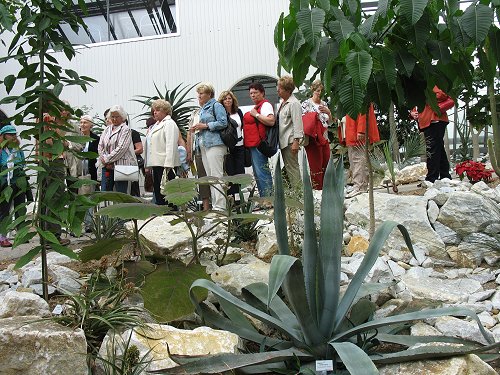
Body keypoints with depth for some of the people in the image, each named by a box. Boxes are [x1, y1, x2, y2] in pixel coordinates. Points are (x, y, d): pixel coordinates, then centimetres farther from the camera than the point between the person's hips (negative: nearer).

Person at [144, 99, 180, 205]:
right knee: (157, 192, 10)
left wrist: (168, 165, -23)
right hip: (156, 164, 9)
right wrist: (148, 165, 17)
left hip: (165, 164, -9)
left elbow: (171, 145, -15)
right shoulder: (156, 125, 22)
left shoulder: (169, 124, -6)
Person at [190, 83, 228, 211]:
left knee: (216, 175, -12)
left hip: (214, 144, -9)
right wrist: (196, 128, 10)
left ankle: (220, 205, -12)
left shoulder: (216, 105, -3)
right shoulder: (202, 109, 23)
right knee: (210, 176, 7)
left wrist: (205, 126, -13)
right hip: (203, 145, 9)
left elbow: (223, 122, -14)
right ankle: (215, 205, 11)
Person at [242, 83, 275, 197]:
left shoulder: (265, 105, -8)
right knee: (257, 174, 13)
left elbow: (271, 121, -22)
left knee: (261, 172, -11)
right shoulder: (256, 106, 21)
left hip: (259, 144, -11)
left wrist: (256, 115, -16)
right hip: (253, 144, 11)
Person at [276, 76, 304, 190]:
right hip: (283, 141, 10)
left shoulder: (294, 103, -12)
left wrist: (296, 141, -21)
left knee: (292, 168, -9)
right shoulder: (283, 103, 18)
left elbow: (297, 123, -17)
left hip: (290, 141, -10)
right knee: (287, 168, 12)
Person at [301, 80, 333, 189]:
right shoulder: (306, 103, -2)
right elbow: (302, 120, -7)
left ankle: (323, 186, 18)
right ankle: (316, 186, 4)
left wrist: (328, 112, -1)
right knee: (315, 164, -4)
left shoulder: (324, 104, 15)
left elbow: (330, 122, 16)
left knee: (325, 162, 7)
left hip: (324, 138, 6)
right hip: (313, 138, -6)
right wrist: (313, 116, -19)